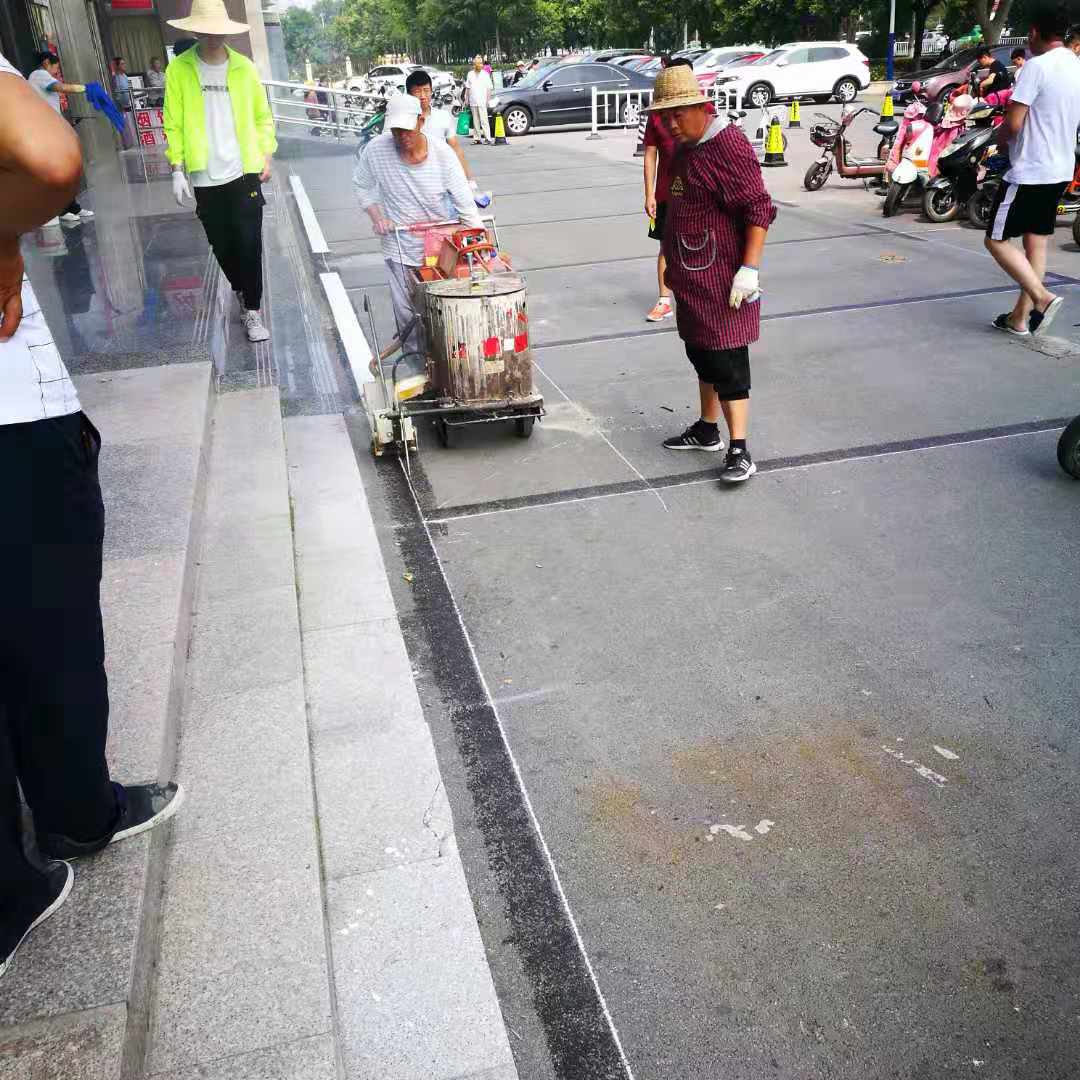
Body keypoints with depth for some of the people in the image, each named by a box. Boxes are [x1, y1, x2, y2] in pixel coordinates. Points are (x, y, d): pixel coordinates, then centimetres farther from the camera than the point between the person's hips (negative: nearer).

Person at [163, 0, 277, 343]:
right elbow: (173, 123, -2)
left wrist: (266, 155, -1)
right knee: (222, 246, 11)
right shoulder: (178, 69, -2)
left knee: (249, 245, -4)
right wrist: (177, 169, -8)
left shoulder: (244, 67, 2)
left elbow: (262, 116, 9)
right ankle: (241, 291, 35)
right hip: (205, 178, 1)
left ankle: (251, 311, 4)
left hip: (244, 173, 0)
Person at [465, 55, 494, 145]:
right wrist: (466, 98, 11)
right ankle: (477, 138, 13)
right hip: (473, 101, 4)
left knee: (484, 120, -11)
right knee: (475, 121, 8)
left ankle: (488, 138, -13)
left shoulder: (485, 74, 2)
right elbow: (467, 88, 16)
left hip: (482, 101, -4)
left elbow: (489, 88, 1)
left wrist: (488, 99, -7)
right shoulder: (470, 74, 11)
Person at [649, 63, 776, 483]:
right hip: (692, 279, 9)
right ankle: (707, 431, 32)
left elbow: (759, 209, -20)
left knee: (727, 363, -9)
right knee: (702, 355, 18)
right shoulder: (685, 149, 14)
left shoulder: (728, 145, -15)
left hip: (722, 282, -9)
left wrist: (749, 269, -25)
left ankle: (739, 452, -5)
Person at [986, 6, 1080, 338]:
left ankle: (1043, 298, -17)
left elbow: (1013, 124, -20)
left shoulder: (1037, 66, -15)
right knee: (1036, 243, 11)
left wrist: (1000, 137, 3)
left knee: (997, 240, -3)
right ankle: (1020, 318, 16)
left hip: (1029, 171, -9)